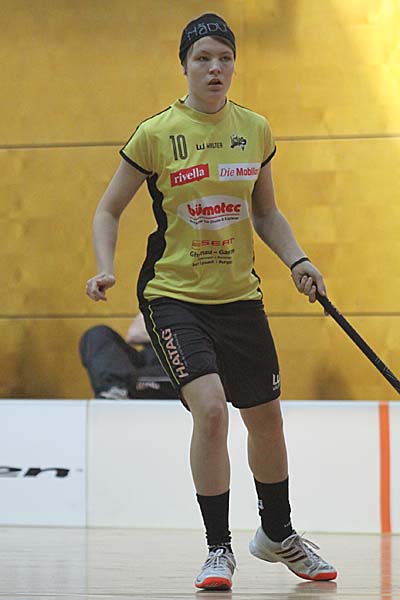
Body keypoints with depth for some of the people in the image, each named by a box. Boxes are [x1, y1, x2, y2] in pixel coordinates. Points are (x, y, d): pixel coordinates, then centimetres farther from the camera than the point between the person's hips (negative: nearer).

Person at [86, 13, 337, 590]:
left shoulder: (255, 130, 3)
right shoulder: (155, 134, -9)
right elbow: (109, 209, 0)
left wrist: (297, 260, 1)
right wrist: (105, 268, -15)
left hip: (240, 296, 5)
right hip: (173, 296, -5)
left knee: (266, 417, 12)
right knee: (210, 407, -23)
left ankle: (277, 533, 38)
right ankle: (218, 548, -7)